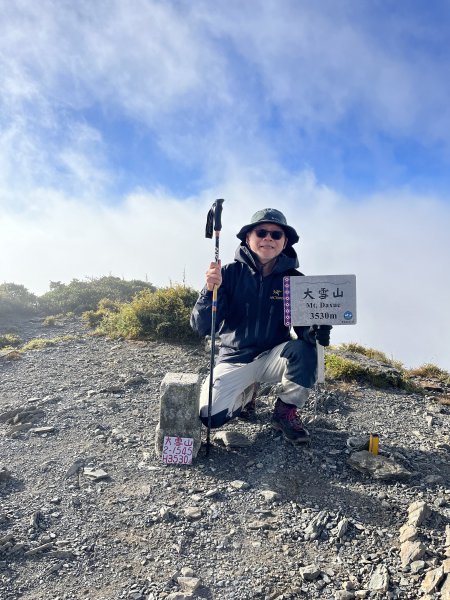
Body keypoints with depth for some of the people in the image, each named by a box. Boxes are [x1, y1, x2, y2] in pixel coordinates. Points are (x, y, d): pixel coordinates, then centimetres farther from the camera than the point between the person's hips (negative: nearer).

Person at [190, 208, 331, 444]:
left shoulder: (295, 279, -7)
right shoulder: (230, 273, -10)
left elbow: (303, 327, -7)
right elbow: (201, 327, -15)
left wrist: (316, 330, -32)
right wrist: (211, 289, -33)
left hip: (274, 357, 1)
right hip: (235, 358, 0)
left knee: (304, 349, -31)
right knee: (211, 416, -21)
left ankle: (286, 411, -3)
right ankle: (246, 392, 15)